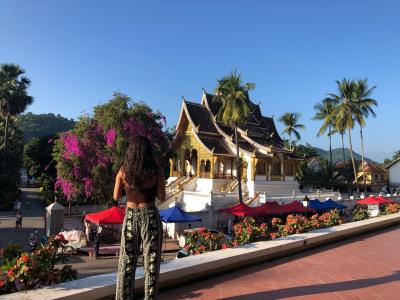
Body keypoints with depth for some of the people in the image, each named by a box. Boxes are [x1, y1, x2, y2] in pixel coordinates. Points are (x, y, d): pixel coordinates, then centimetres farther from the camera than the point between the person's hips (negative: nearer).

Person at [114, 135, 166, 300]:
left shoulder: (123, 170, -4)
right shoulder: (156, 171, -10)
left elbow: (116, 196, 3)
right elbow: (162, 198, -4)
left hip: (130, 216, 2)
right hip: (150, 216, -2)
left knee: (127, 262, 15)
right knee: (151, 262, 10)